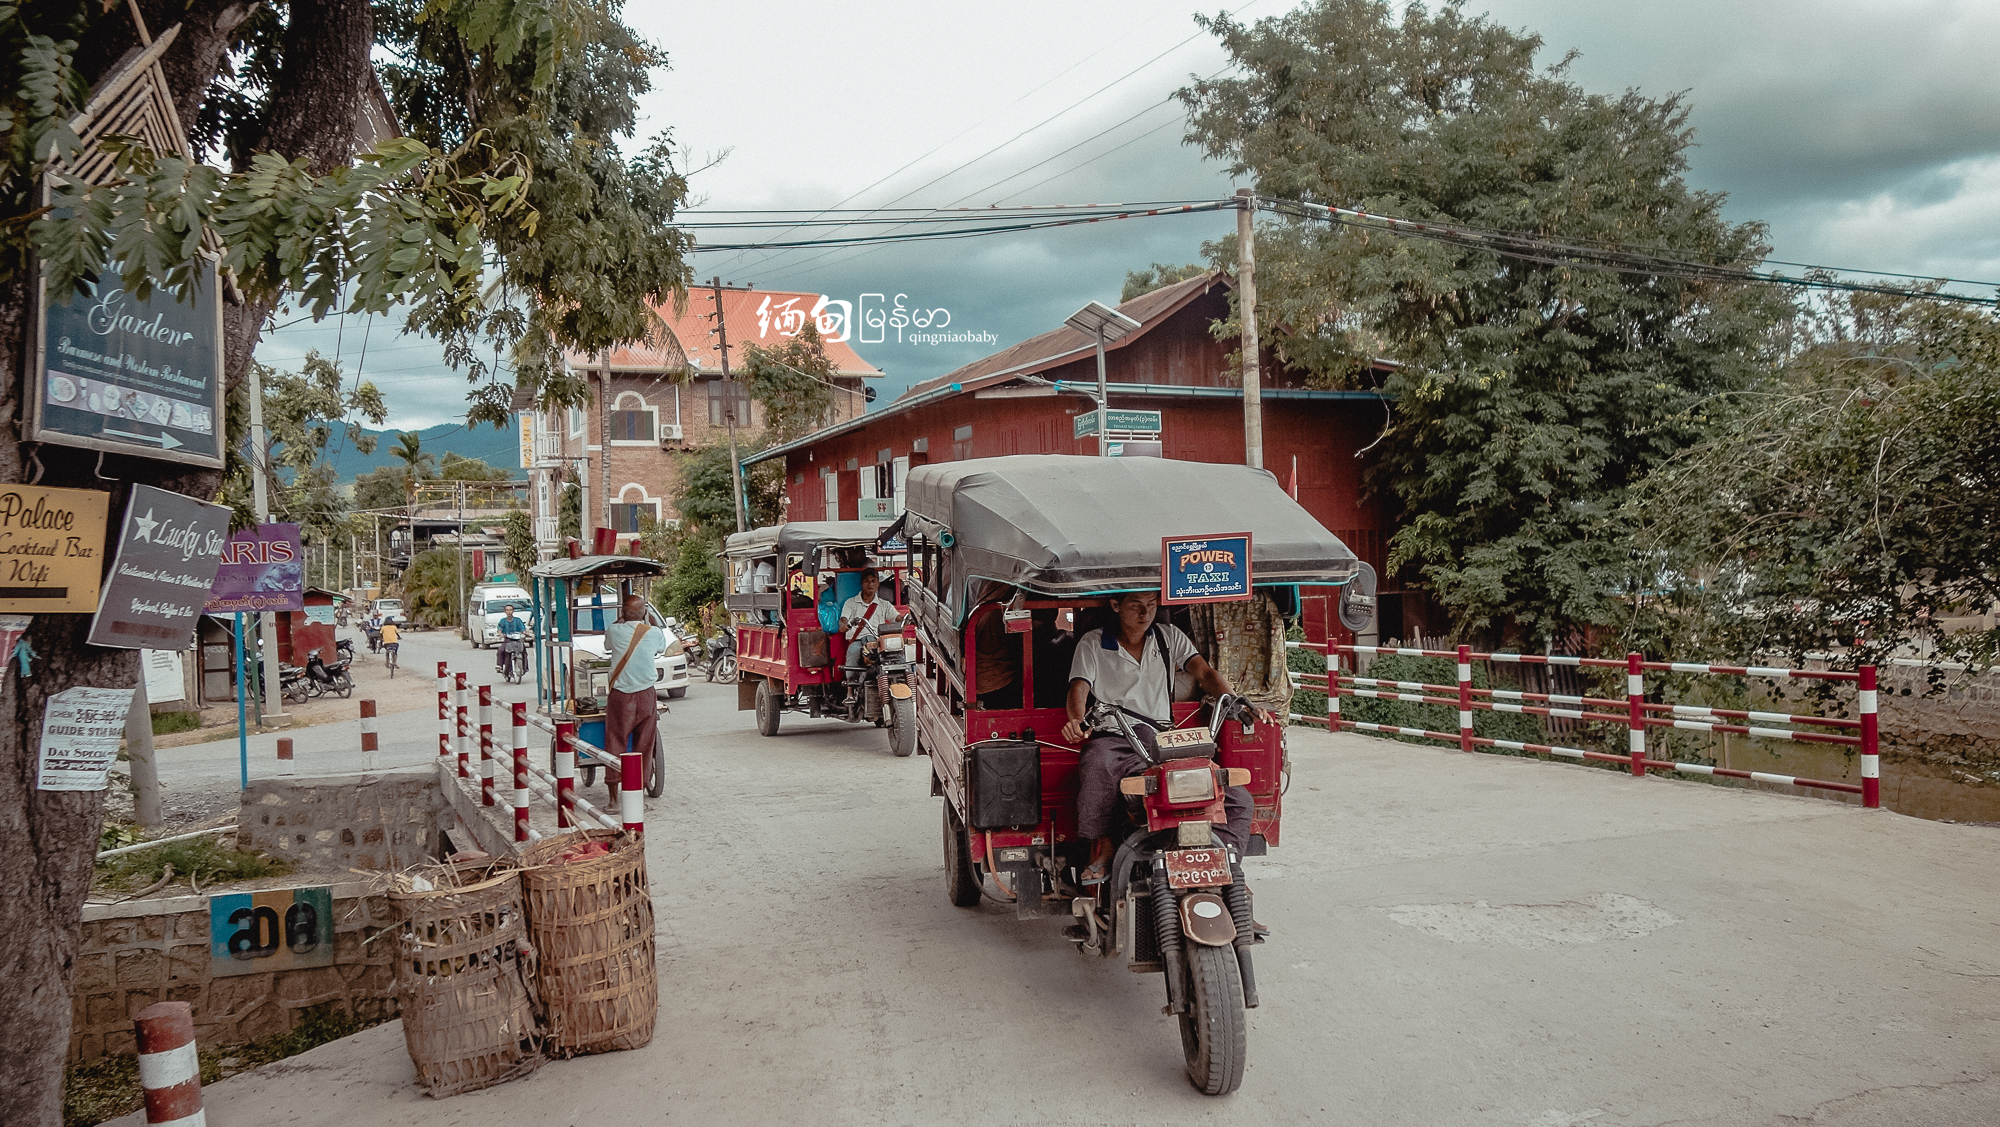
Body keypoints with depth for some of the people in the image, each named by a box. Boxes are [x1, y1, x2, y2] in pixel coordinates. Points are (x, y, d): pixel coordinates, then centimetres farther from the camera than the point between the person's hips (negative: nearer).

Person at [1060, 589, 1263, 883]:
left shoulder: (1170, 636, 18)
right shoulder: (1093, 644, 10)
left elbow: (1204, 673, 9)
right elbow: (1079, 689, -2)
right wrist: (1078, 721, -26)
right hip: (1114, 737, -3)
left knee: (1239, 799, -17)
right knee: (1097, 766, -41)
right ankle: (1101, 848, -26)